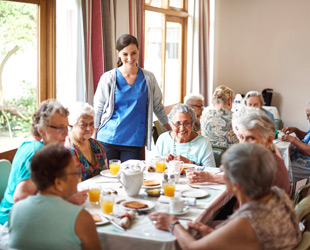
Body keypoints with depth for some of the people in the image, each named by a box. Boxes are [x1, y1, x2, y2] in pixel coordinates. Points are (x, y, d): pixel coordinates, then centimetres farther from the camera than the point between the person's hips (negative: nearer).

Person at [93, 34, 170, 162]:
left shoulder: (148, 78, 5)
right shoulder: (108, 78, 1)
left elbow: (158, 107, 15)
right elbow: (97, 110, 5)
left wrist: (171, 131, 20)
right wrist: (92, 138, 2)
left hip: (134, 142, 1)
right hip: (107, 141, -1)